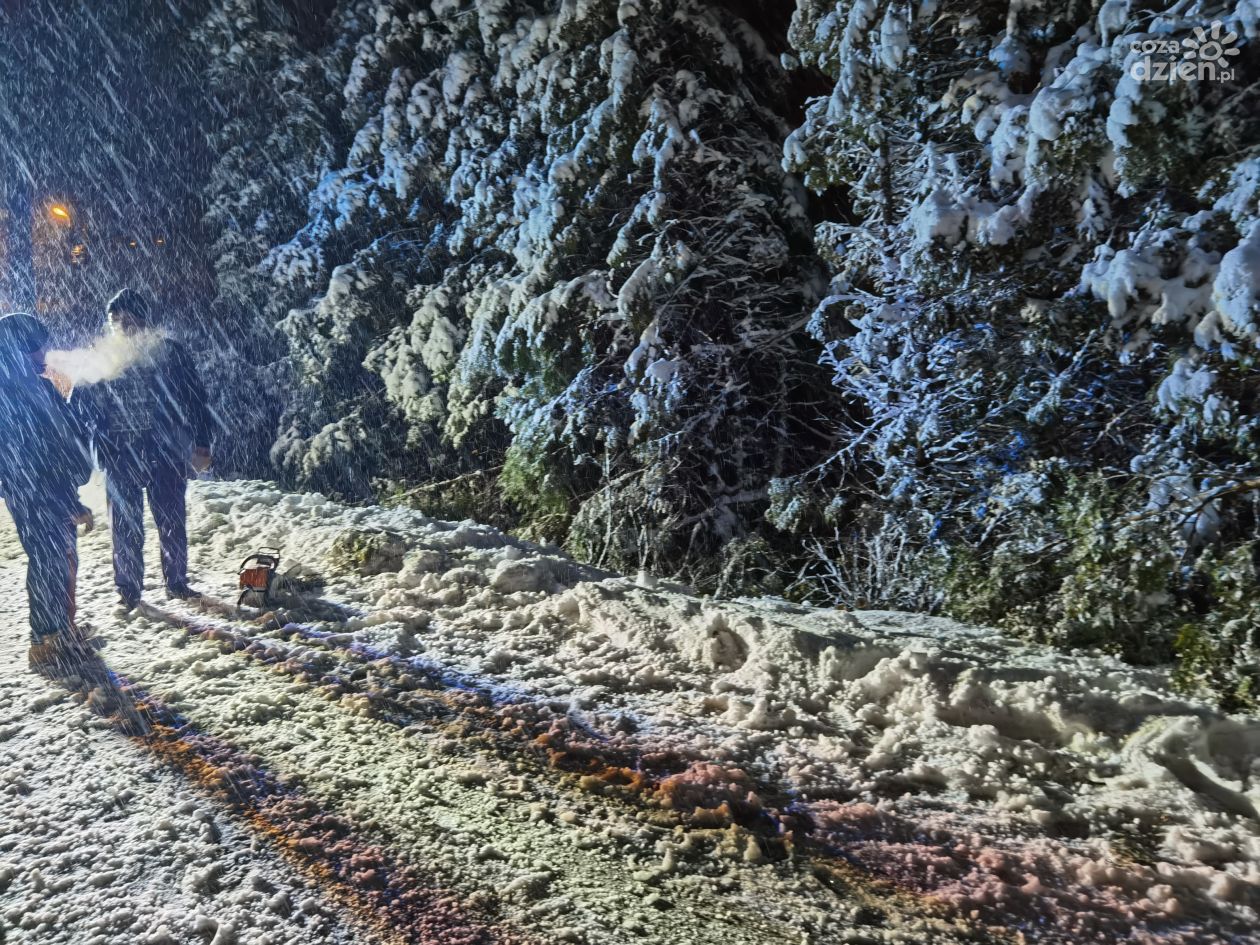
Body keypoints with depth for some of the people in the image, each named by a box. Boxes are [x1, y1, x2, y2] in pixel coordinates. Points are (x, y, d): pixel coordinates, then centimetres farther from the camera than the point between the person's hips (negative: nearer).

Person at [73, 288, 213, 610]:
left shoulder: (169, 351, -1)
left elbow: (194, 399, 1)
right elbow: (78, 405, 7)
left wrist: (201, 445, -4)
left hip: (165, 452, 0)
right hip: (120, 458, 1)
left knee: (172, 521, 9)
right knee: (125, 526, 7)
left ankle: (176, 582, 24)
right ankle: (128, 589, 19)